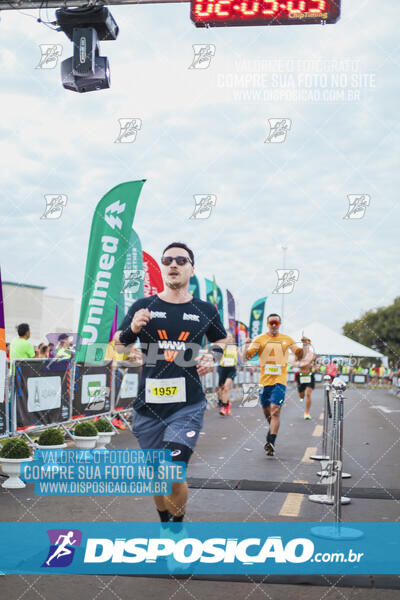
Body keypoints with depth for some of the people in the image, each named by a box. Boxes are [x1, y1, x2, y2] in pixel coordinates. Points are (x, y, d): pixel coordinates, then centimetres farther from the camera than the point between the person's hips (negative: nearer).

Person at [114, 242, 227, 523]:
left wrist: (212, 358, -1)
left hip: (188, 407, -2)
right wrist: (131, 329, -14)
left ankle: (179, 523, 11)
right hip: (148, 406, 2)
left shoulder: (206, 310, 6)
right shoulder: (143, 307, 5)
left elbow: (225, 345, 21)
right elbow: (116, 349, 6)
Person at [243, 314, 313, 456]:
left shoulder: (287, 339, 7)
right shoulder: (260, 339, 3)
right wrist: (247, 345, -22)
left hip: (280, 381, -2)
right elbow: (246, 356, -3)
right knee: (267, 411, 13)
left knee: (275, 410, -17)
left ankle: (271, 442, -19)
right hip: (264, 380, 2)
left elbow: (300, 355, 12)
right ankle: (273, 429, 43)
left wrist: (305, 345, -6)